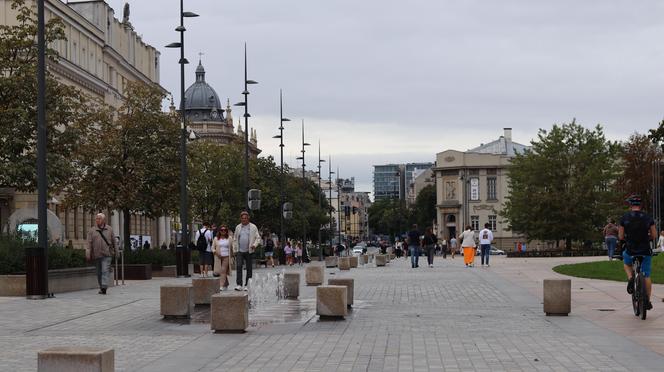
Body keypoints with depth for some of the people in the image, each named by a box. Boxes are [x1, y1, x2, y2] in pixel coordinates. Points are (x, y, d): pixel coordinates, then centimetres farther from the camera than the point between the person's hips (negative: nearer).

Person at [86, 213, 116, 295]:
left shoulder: (109, 229, 9)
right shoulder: (92, 230, 6)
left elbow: (113, 241, 15)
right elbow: (89, 243, 0)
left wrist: (115, 251, 17)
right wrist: (88, 254, -9)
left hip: (106, 254, -2)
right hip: (96, 255, 2)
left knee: (105, 271, -14)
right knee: (99, 272, 8)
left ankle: (104, 288, -21)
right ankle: (101, 287, 19)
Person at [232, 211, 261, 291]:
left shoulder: (253, 227, 4)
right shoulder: (238, 227, 12)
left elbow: (258, 238, 4)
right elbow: (235, 239, 17)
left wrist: (255, 245, -15)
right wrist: (235, 250, 11)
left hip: (249, 251, -1)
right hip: (239, 251, 1)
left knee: (249, 269, 2)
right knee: (239, 266, -13)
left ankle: (247, 285, 11)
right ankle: (239, 285, -16)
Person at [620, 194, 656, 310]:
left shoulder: (625, 217, -3)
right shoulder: (648, 218, 0)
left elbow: (620, 237, -1)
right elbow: (654, 235, 2)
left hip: (630, 250, -1)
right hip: (645, 251, 1)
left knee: (626, 263, 32)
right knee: (647, 276, 13)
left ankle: (630, 278, 4)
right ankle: (648, 301, 11)